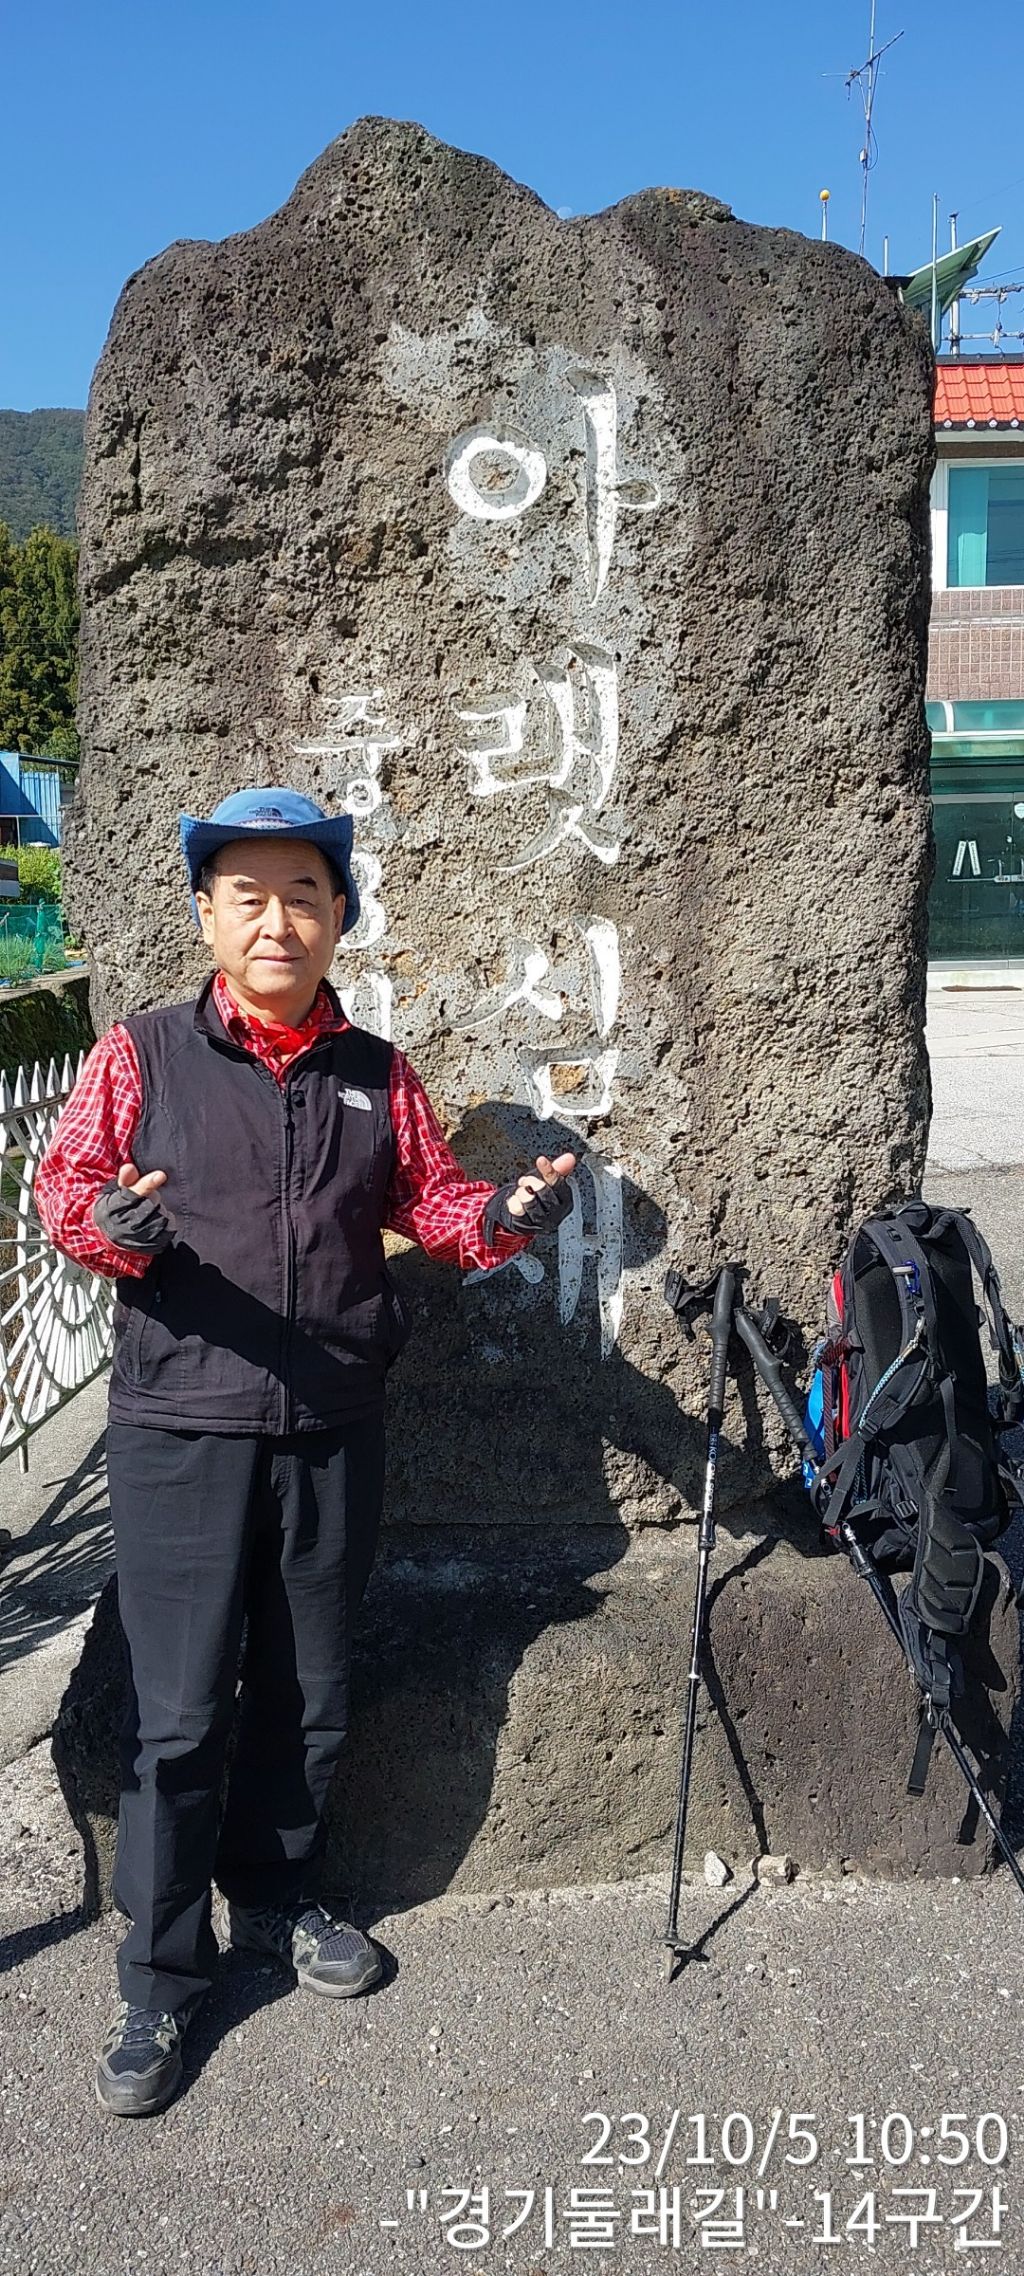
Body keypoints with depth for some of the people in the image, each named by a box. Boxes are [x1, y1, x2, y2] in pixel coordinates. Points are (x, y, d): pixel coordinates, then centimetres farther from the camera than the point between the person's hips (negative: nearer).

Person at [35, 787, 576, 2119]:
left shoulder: (376, 1077, 8)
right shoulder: (143, 1057, -1)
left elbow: (434, 1202, 11)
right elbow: (65, 1188, -3)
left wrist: (510, 1213, -9)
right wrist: (113, 1223, -25)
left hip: (333, 1432, 4)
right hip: (181, 1432, -3)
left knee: (310, 1700, 16)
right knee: (178, 1718, 1)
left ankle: (275, 1899, 39)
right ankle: (160, 1981, 19)